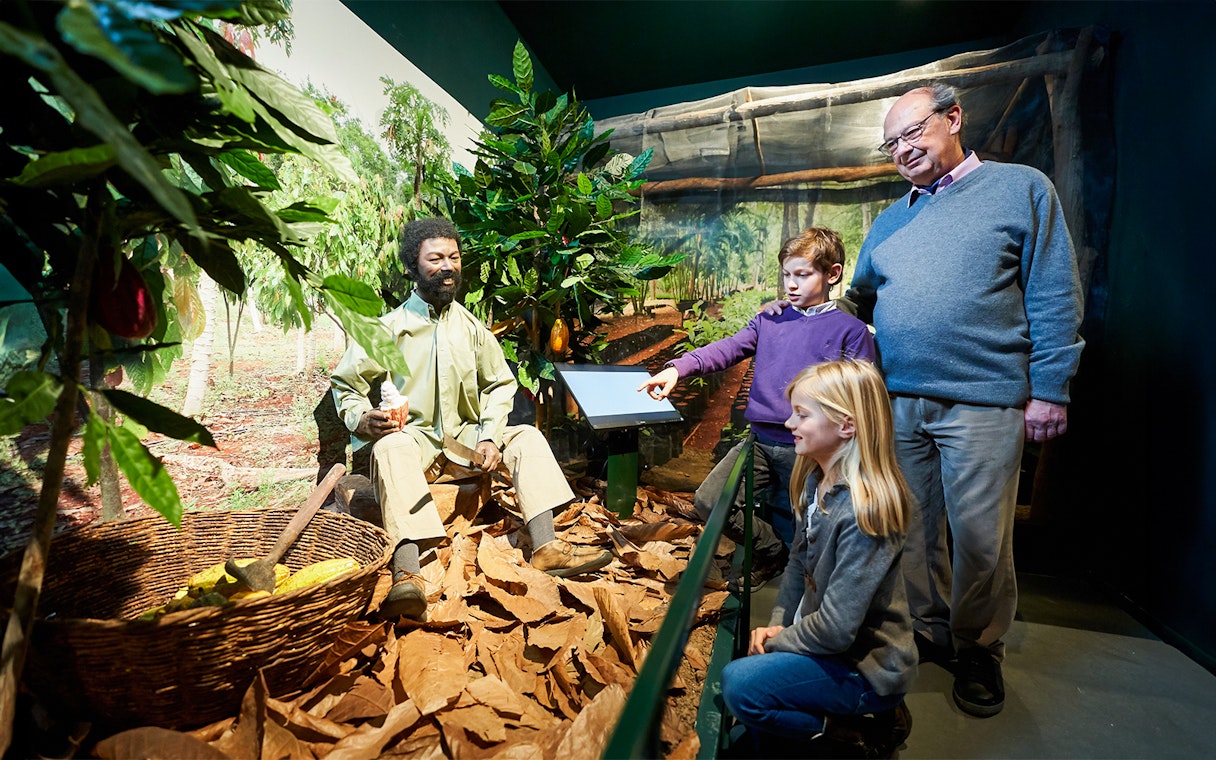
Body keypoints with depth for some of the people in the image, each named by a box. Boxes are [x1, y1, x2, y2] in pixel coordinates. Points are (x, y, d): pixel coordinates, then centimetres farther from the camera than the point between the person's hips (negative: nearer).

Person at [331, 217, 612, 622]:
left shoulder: (471, 327, 8)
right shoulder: (389, 327, -1)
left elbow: (499, 384, 13)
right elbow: (345, 383, 5)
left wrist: (490, 436, -2)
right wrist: (361, 418, -18)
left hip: (465, 436, 4)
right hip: (413, 435, -4)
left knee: (527, 436, -15)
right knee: (392, 447, -36)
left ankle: (545, 547, -25)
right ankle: (406, 574, -51)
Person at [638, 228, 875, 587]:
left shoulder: (850, 330, 1)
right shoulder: (769, 320, 11)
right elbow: (727, 349, -2)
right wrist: (678, 368, -19)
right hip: (760, 440, 4)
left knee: (788, 528, 9)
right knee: (708, 501, -5)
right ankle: (770, 551, 19)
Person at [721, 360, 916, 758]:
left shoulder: (863, 511, -29)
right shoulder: (816, 481, -2)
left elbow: (836, 630, -27)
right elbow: (799, 561, 9)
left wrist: (776, 641, -12)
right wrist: (778, 624, -2)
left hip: (866, 666, -8)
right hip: (824, 637, 8)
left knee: (739, 684, -20)